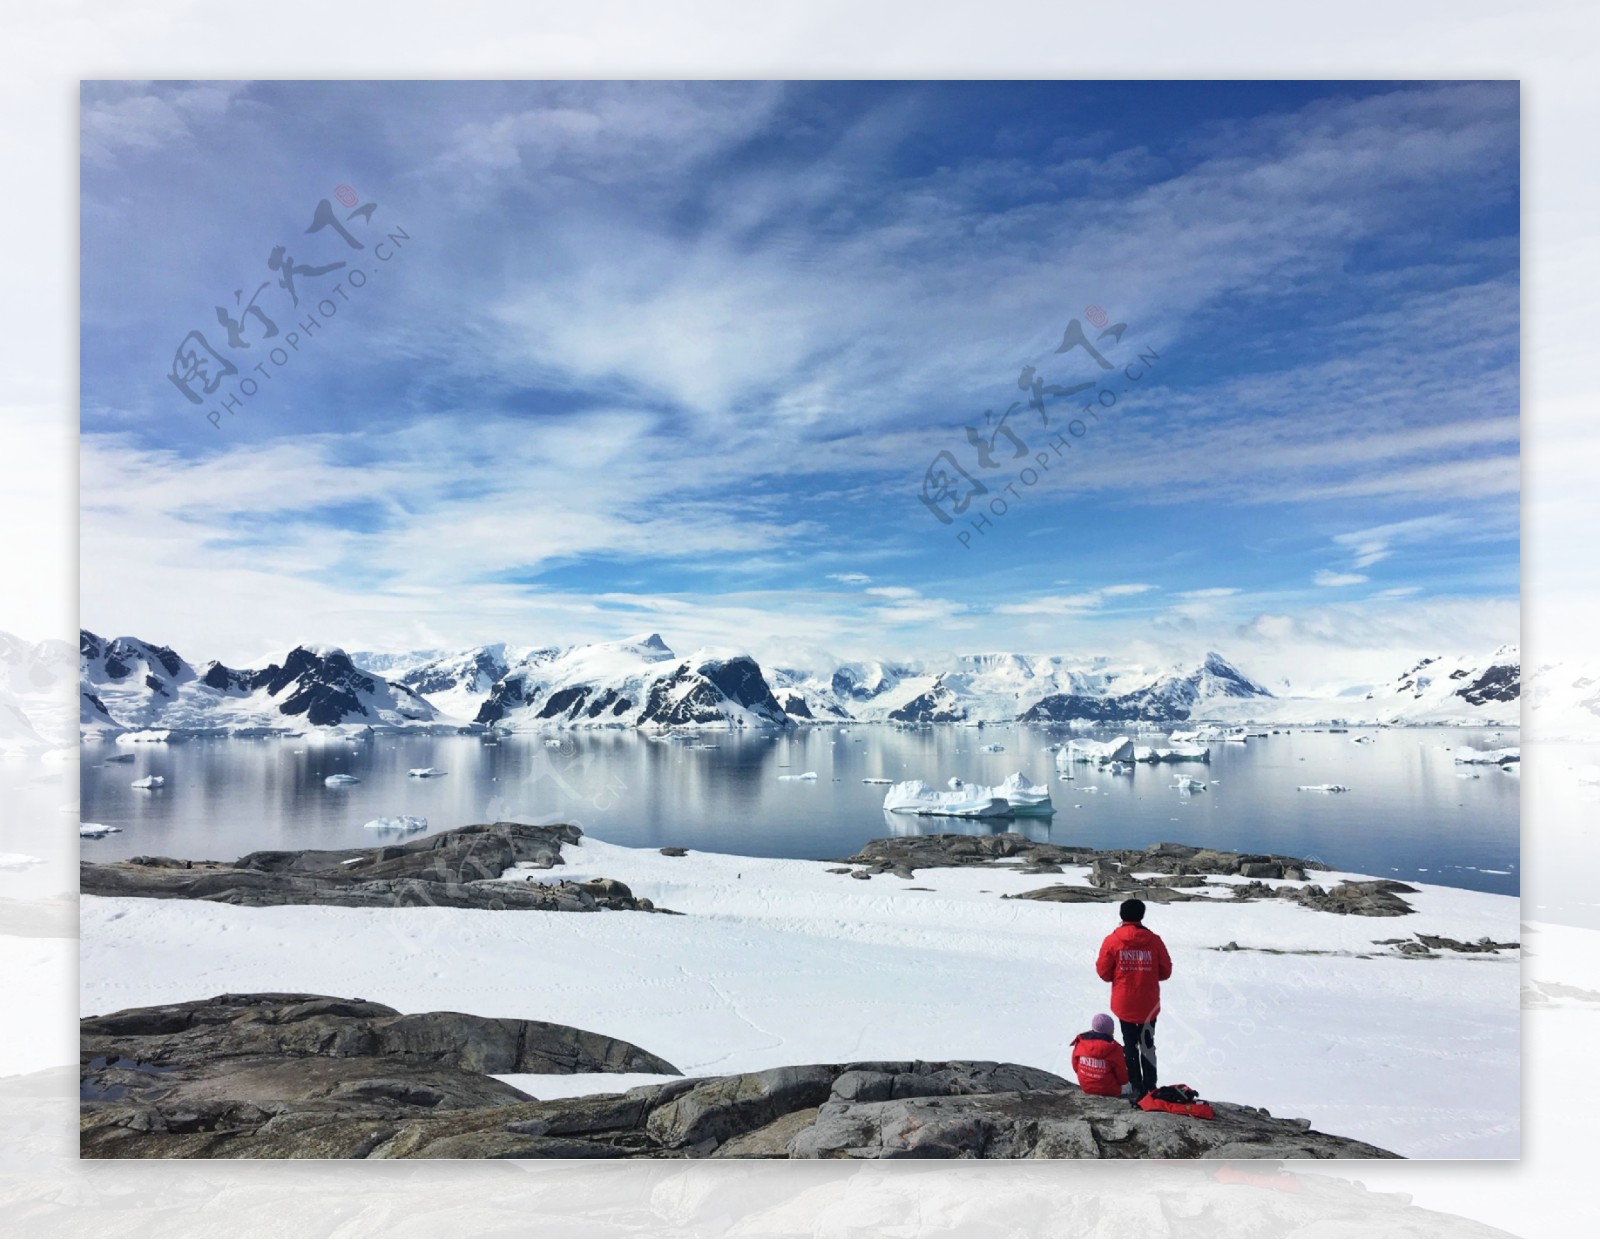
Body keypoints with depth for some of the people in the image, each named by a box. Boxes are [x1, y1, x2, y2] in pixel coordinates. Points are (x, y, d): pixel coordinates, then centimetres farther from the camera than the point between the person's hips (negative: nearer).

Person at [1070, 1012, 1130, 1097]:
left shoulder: (1080, 1043, -10)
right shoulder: (1114, 1049, -21)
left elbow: (1076, 1067, 5)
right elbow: (1122, 1077, -8)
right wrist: (1123, 1081, 16)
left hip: (1086, 1088, 4)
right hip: (1110, 1092, -4)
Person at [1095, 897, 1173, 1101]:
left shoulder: (1112, 941, -10)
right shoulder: (1154, 940, -8)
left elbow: (1104, 972, -5)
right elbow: (1165, 971, 1)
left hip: (1124, 1004, -1)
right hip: (1149, 1004, 1)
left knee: (1130, 1045, 13)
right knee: (1147, 1044, 16)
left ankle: (1137, 1087, 13)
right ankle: (1150, 1086, 17)